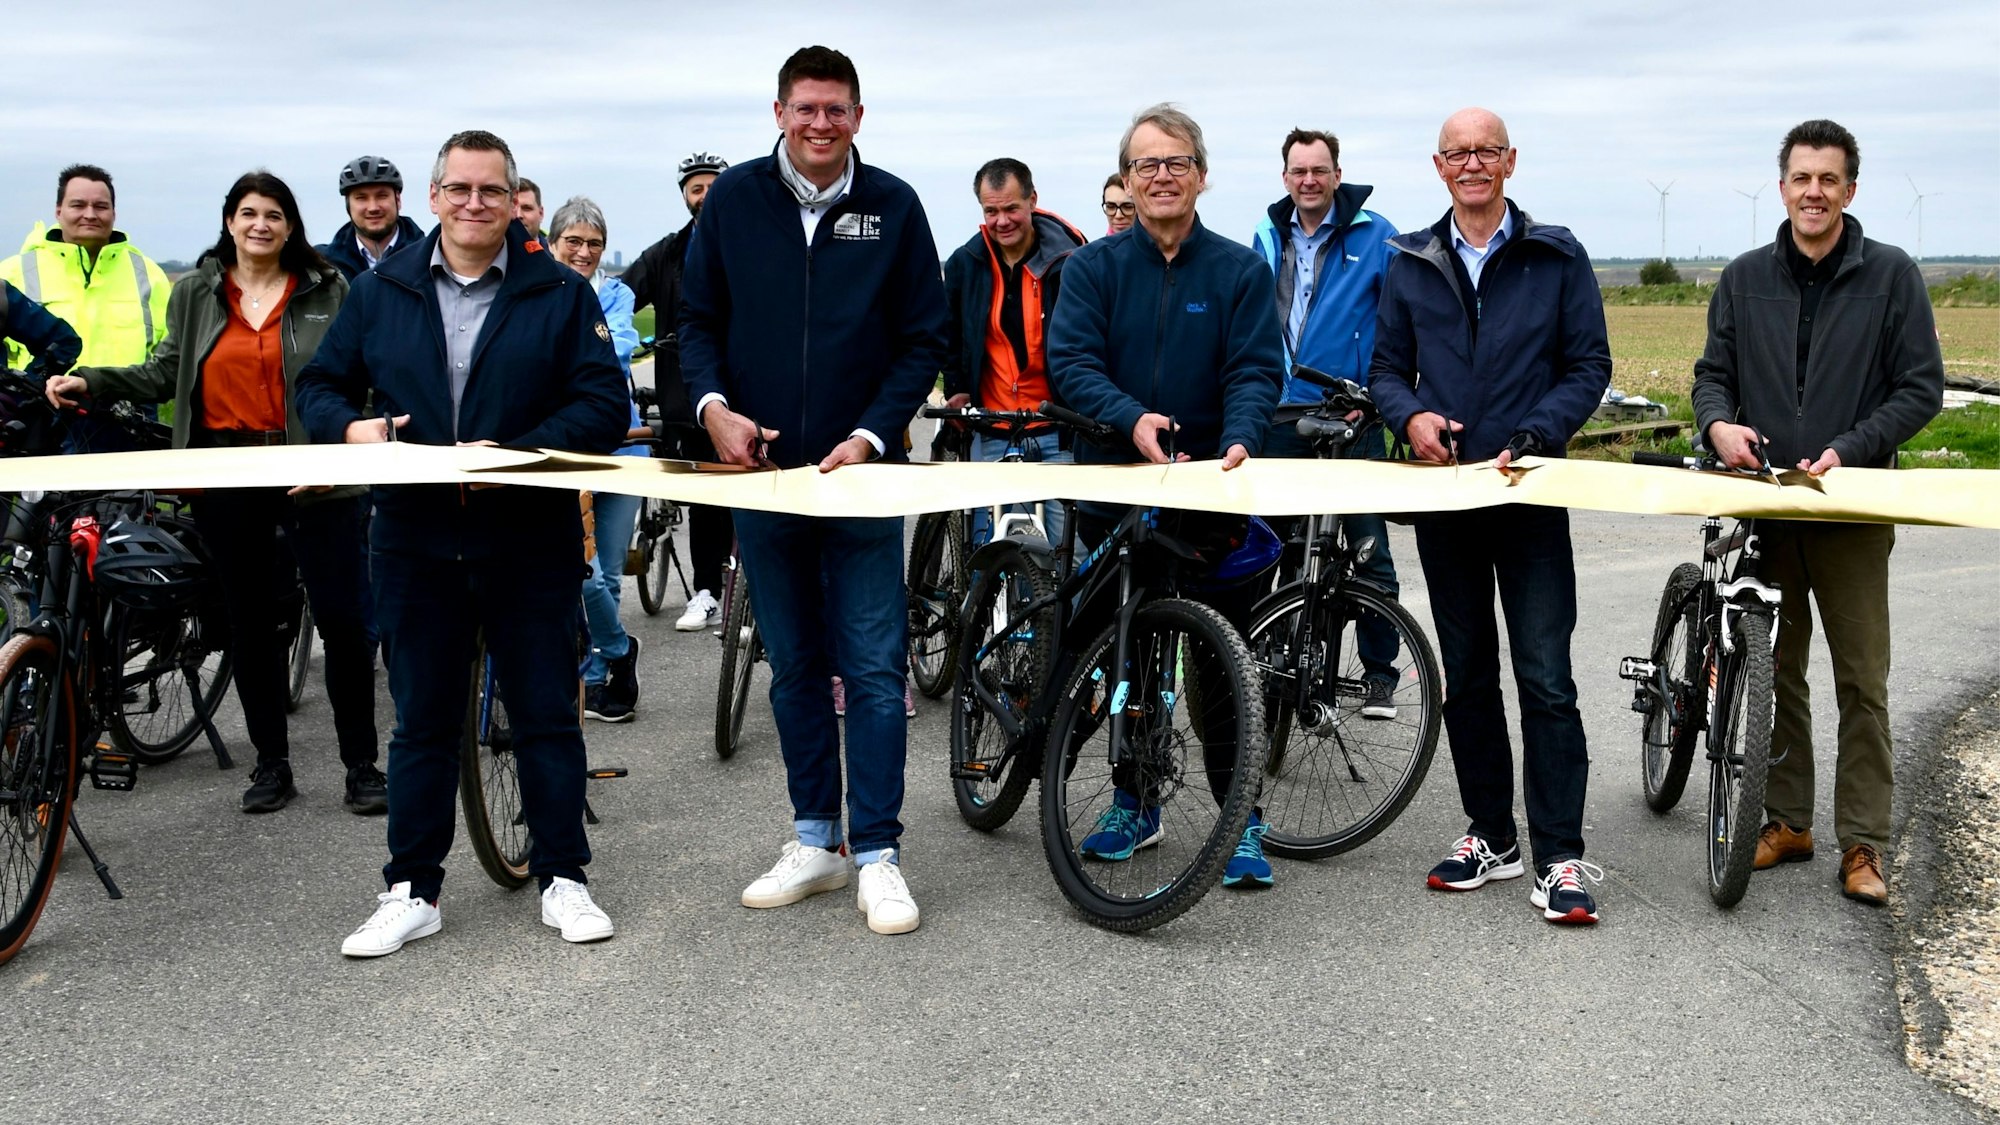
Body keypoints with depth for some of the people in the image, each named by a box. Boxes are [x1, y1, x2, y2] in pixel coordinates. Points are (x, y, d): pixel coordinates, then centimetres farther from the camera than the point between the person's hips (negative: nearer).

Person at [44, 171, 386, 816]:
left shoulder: (327, 291, 4)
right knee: (250, 623, 10)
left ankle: (362, 765, 6)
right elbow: (165, 376, 12)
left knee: (343, 618, -5)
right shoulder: (195, 293, 11)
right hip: (227, 480, 3)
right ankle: (271, 764, 21)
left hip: (315, 478, -3)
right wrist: (90, 381, 0)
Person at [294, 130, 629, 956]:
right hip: (414, 540, 2)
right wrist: (350, 427, -9)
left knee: (546, 715, 5)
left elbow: (605, 407, -5)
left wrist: (516, 452, -18)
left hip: (530, 541, -2)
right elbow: (319, 385, 14)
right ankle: (412, 892, 19)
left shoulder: (561, 294, 1)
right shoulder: (379, 292, 8)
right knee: (422, 723, 9)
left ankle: (562, 879, 18)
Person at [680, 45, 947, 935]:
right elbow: (697, 319, 8)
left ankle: (877, 855, 5)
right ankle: (815, 841, 22)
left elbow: (924, 340, 1)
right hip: (760, 471, 2)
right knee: (794, 667, 11)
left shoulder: (893, 207, -1)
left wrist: (870, 436, -11)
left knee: (873, 668, -2)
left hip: (860, 473, -2)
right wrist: (712, 405, -10)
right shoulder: (733, 198, 3)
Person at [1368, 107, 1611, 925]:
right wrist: (1411, 415, -10)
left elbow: (1589, 366, 0)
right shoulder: (1409, 263, 10)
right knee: (1465, 675, 10)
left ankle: (1558, 858, -3)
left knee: (1545, 678, -7)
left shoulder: (1557, 258, 2)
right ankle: (1491, 836, 22)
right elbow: (1386, 366, 11)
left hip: (1530, 491, -3)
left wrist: (1532, 439, -14)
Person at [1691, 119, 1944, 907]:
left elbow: (1921, 389, -2)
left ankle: (1863, 843, 10)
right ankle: (1786, 820, 22)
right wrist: (1718, 423, -13)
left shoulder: (1892, 275, -1)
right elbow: (1712, 374, 9)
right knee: (1774, 673, 10)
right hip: (1763, 506, 3)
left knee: (1862, 681, 1)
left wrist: (1848, 450, -16)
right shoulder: (1744, 279, 7)